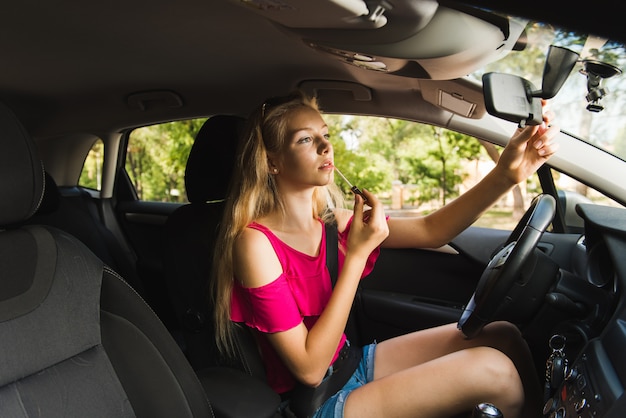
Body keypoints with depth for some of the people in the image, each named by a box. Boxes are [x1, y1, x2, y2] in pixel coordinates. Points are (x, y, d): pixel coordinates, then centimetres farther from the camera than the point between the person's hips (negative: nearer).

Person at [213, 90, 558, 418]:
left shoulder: (331, 221, -2)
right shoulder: (255, 241, -22)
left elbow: (431, 230, -4)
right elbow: (309, 369, -23)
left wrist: (505, 175, -18)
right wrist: (357, 255, -26)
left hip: (352, 361, 7)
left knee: (503, 338, -1)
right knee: (494, 370, -16)